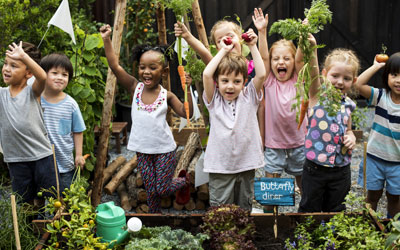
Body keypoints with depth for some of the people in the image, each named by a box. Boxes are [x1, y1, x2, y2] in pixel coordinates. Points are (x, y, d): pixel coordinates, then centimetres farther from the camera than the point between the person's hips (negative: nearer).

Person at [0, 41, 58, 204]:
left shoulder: (32, 92, -7)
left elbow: (43, 77, -28)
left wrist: (23, 56, -36)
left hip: (42, 155, -3)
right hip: (16, 159, 3)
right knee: (25, 203, 15)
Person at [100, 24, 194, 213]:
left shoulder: (166, 95, -7)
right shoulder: (135, 88, -5)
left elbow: (186, 113, -13)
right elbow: (115, 66, -13)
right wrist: (107, 40, -20)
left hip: (164, 149, -2)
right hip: (143, 150, 2)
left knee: (162, 189, 4)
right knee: (151, 190, 8)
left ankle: (185, 181, 33)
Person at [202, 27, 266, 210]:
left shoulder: (249, 97, 2)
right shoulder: (214, 100, -2)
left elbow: (261, 74, -12)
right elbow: (207, 74, -16)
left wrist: (252, 47, -8)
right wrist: (224, 51, -8)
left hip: (246, 163, 2)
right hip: (220, 166, -1)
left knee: (244, 210, 15)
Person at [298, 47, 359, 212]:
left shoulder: (348, 104, 5)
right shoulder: (317, 95, -8)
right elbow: (313, 73, -28)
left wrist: (351, 137, -5)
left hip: (341, 170, 4)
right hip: (314, 168, -3)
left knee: (335, 210, 17)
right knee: (309, 210, 10)